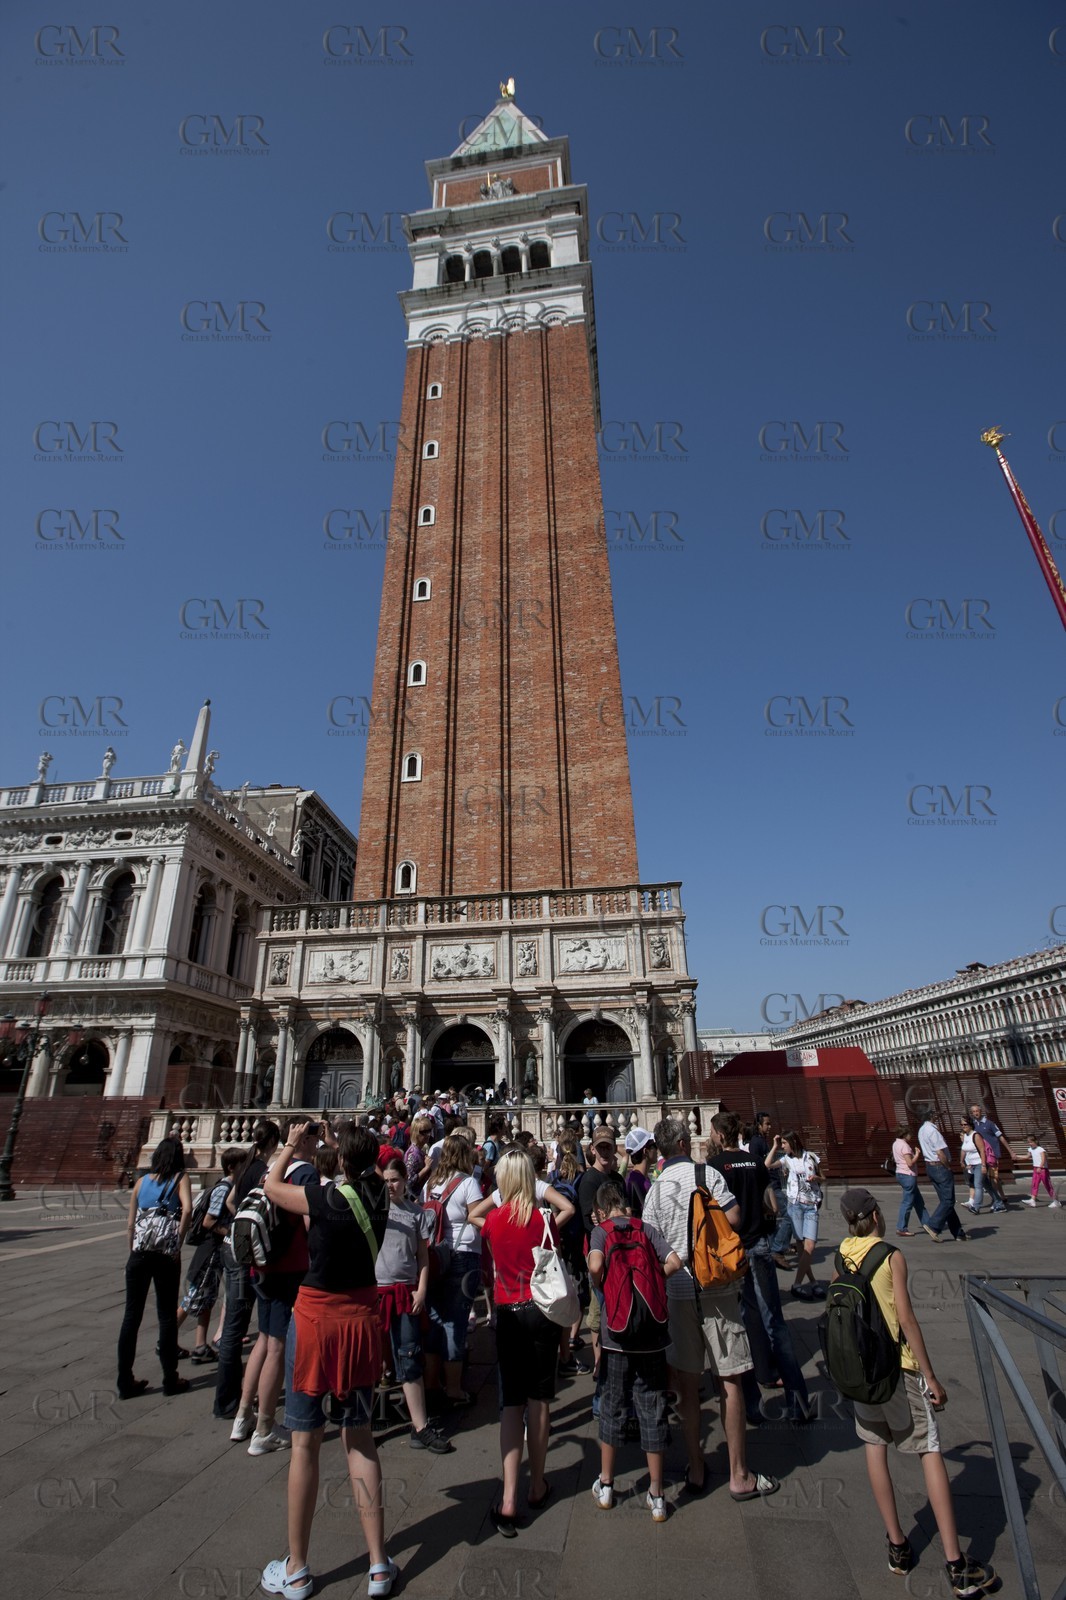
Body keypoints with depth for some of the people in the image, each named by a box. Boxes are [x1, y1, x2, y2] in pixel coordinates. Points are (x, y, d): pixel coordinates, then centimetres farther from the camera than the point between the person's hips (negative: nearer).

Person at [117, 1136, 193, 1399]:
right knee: (167, 1316, 9)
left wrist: (134, 1250, 17)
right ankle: (170, 1380, 18)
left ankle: (125, 1382, 21)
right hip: (166, 1256, -3)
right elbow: (187, 1209, -18)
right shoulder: (180, 1178, -1)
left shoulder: (142, 1180, 9)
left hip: (139, 1254, 3)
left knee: (131, 1316, 13)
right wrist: (178, 1244, -6)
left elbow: (130, 1223, 9)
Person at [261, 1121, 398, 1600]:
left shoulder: (324, 1197, -20)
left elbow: (272, 1186, -2)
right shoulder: (378, 1199, -7)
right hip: (361, 1315, 4)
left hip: (315, 1316, -4)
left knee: (306, 1442, 13)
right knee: (359, 1436, 17)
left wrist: (292, 1145, 11)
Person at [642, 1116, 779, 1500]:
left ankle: (696, 1470, 24)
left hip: (677, 1291, 3)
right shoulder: (706, 1174, -8)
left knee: (686, 1383, 14)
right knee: (729, 1381, 9)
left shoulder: (655, 1189, 2)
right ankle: (739, 1476, 19)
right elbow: (733, 1218, -12)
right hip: (717, 1287, -3)